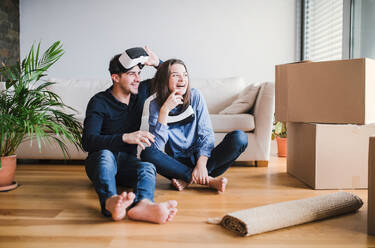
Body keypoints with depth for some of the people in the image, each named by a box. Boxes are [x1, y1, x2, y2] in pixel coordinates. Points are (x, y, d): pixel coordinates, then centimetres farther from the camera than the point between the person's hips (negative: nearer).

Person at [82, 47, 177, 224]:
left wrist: (157, 63, 0)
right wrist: (125, 137, -37)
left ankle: (142, 205, -65)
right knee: (105, 155, -39)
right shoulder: (99, 102, -10)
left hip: (127, 161, 3)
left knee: (148, 168, -31)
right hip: (100, 162, -3)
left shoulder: (140, 91, 6)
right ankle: (111, 201, -69)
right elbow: (88, 142, -23)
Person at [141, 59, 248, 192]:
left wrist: (201, 163, -22)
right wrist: (165, 110, -23)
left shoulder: (195, 96, -2)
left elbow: (206, 133, -6)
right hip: (178, 163, -1)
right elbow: (156, 146, -16)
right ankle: (207, 180, -25)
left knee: (239, 137, -21)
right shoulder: (156, 105, -4)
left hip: (201, 158, 1)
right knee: (147, 153, -30)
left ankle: (188, 179, -22)